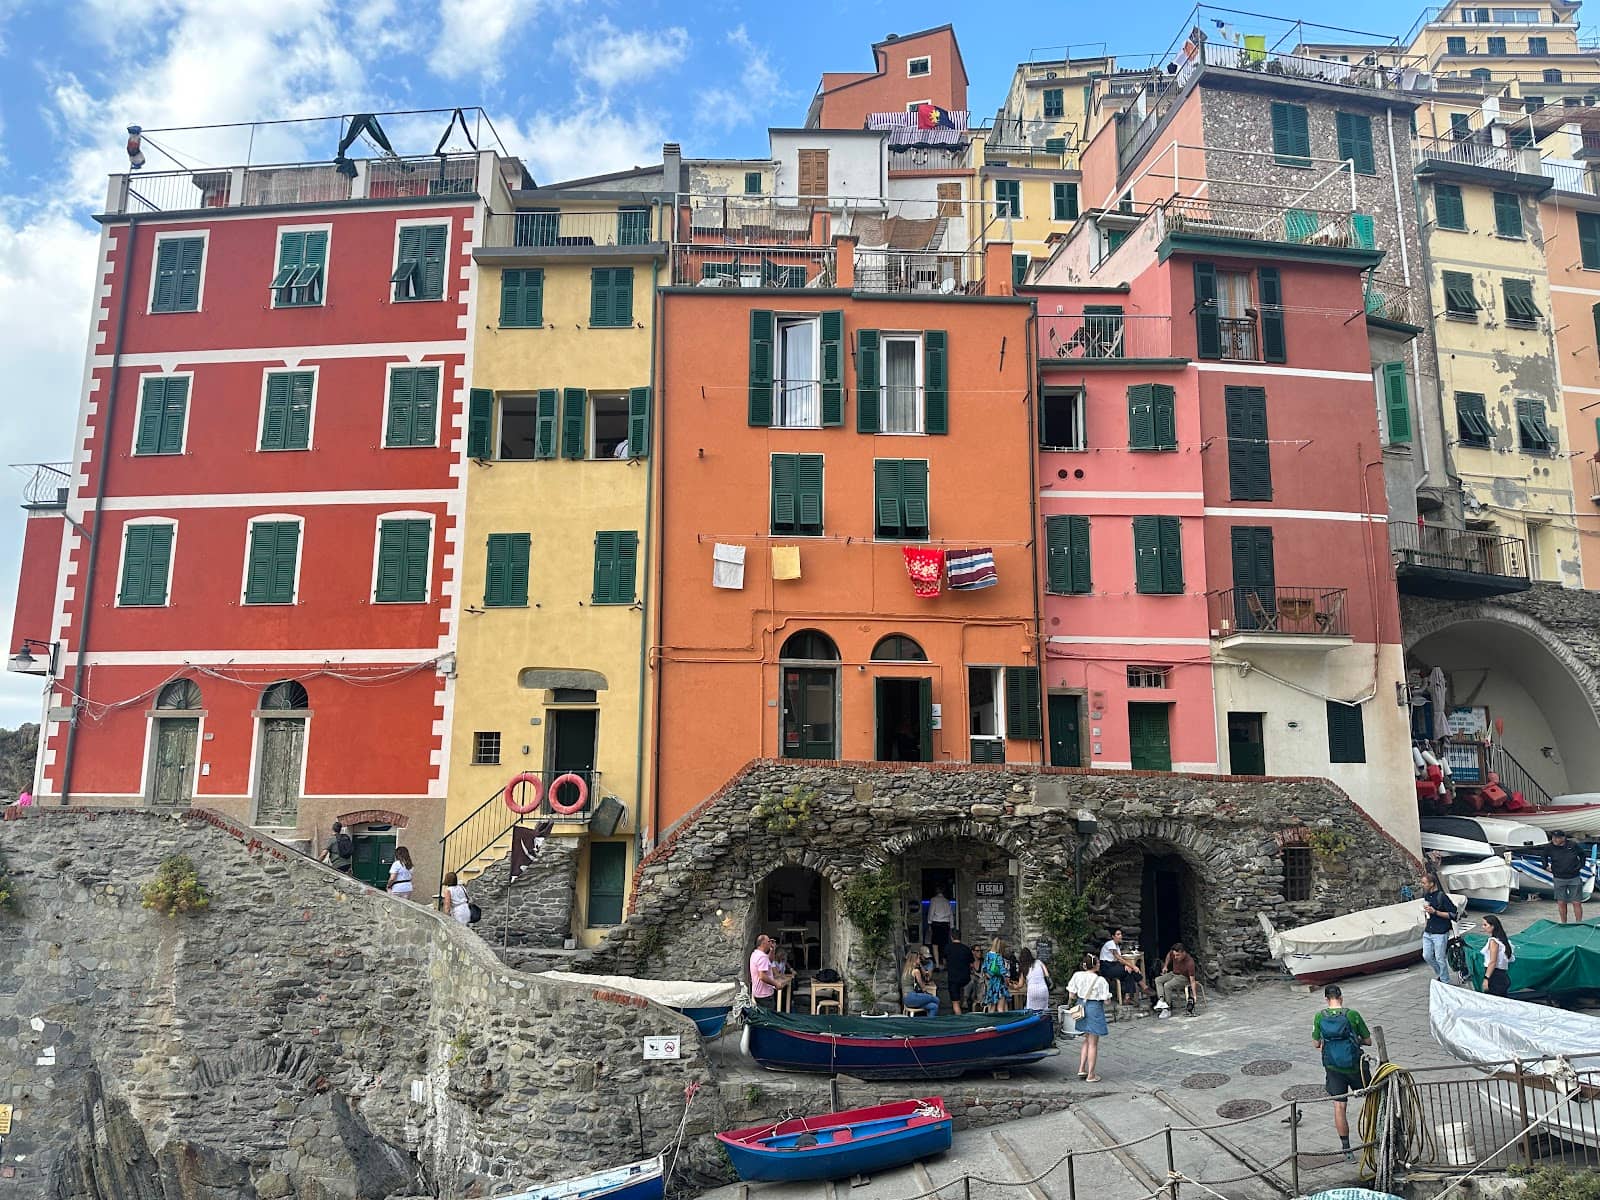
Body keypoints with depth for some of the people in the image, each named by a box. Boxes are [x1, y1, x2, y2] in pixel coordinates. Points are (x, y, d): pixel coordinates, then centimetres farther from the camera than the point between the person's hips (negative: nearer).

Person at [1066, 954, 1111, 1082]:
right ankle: (1091, 1075, 13)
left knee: (1087, 1039, 24)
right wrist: (1097, 996, 5)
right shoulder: (1100, 980, -17)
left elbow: (1071, 996, -2)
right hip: (1095, 1009, -5)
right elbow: (1106, 1000, -15)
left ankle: (1081, 1069, 21)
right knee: (1093, 1043, 6)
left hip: (1081, 1005, 5)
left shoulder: (1077, 975, -5)